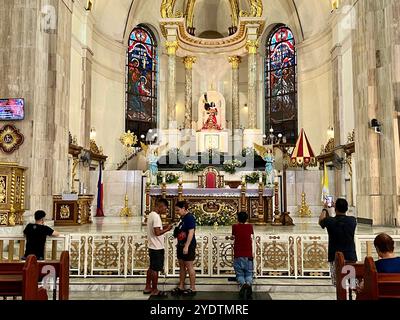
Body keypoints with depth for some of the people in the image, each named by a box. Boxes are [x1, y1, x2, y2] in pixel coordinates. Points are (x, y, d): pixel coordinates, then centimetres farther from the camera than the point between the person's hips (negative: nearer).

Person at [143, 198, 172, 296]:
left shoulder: (151, 214, 10)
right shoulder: (156, 216, -21)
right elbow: (157, 232, -26)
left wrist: (164, 227, 9)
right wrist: (167, 229, -12)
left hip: (152, 246, 10)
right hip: (157, 248, -10)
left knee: (151, 267, 17)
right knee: (155, 269, 1)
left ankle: (147, 288, 25)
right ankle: (154, 290, 11)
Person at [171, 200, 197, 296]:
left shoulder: (190, 217, -15)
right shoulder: (182, 218, 12)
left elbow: (191, 232, -21)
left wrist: (186, 246, -24)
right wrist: (176, 231, 5)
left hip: (188, 246, -9)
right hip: (181, 245, 9)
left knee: (189, 267, -1)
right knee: (182, 266, 14)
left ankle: (192, 289, 9)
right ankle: (181, 287, 23)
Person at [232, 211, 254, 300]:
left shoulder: (235, 227, 2)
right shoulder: (250, 226, 4)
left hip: (238, 256, -1)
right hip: (248, 255, 1)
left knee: (239, 274, 6)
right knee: (249, 274, 8)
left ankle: (243, 284, -25)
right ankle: (248, 283, -23)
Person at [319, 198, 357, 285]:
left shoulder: (330, 221, -8)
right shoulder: (352, 221, -1)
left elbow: (320, 221, 16)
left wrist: (325, 209, 30)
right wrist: (338, 207, 35)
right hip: (350, 257, 2)